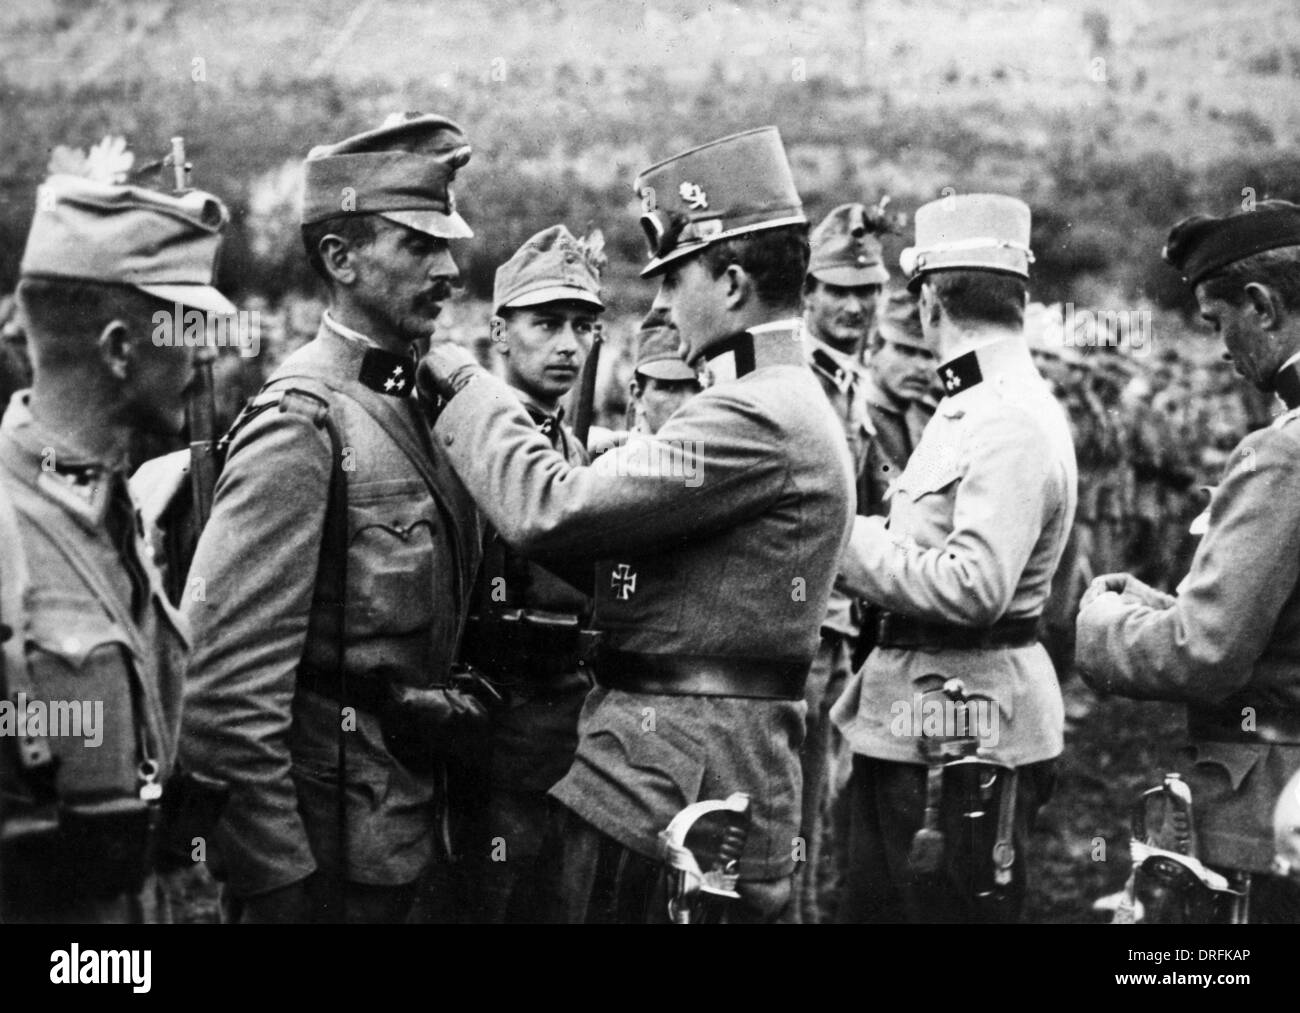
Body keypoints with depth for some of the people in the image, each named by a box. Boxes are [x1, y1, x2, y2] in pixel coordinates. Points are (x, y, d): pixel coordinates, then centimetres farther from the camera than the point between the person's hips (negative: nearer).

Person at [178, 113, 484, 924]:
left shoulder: (415, 404, 8)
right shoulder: (304, 422, -18)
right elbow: (228, 678, -22)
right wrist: (279, 875, -20)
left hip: (406, 826, 8)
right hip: (330, 848, -8)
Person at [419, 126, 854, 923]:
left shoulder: (759, 418, -18)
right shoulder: (788, 404, 16)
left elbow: (549, 511, -22)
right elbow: (612, 519, 14)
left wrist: (468, 384, -9)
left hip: (666, 789, -10)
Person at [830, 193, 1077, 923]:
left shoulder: (1014, 423, -17)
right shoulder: (972, 408, 13)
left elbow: (974, 587, -26)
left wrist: (853, 542, -16)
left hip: (970, 733, -10)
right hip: (913, 724, 10)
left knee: (951, 906, 2)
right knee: (873, 903, 18)